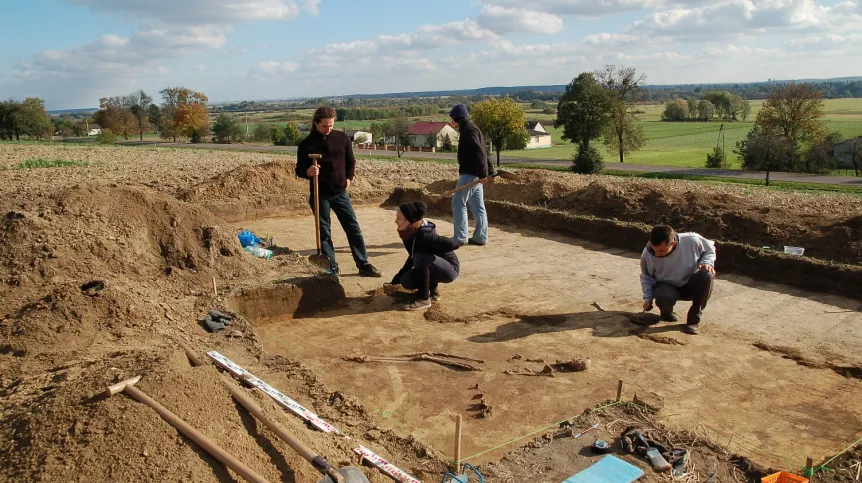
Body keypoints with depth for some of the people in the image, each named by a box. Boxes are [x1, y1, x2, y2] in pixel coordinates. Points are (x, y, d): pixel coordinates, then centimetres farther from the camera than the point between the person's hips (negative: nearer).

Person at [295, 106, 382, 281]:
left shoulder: (342, 138, 2)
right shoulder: (307, 144, -5)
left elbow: (350, 161, 15)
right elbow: (299, 169, -1)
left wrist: (349, 178, 5)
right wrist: (308, 172, -22)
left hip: (340, 192, 2)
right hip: (319, 194, -2)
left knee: (353, 228, 3)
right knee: (324, 232, 4)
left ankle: (364, 265, 11)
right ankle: (332, 268, 14)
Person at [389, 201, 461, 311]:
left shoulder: (424, 234, -30)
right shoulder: (408, 234, -3)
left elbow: (453, 244, -34)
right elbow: (413, 257, 13)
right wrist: (397, 279, 14)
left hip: (450, 269, -8)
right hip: (436, 268, 8)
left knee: (420, 257, -31)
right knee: (406, 281, -2)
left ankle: (424, 299, -21)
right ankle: (433, 289, 21)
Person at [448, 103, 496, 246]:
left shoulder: (468, 130, -13)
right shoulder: (470, 129, 18)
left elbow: (479, 153, -23)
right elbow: (483, 152, 20)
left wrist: (483, 173, -26)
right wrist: (490, 171, 20)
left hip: (469, 174, -10)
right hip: (475, 174, 10)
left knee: (458, 203, -5)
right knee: (477, 206, 10)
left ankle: (460, 237, -4)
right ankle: (480, 237, 13)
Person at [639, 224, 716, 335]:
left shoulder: (692, 241, -26)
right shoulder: (647, 255, -22)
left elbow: (710, 249, -2)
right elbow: (646, 277, -2)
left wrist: (707, 263, -21)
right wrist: (648, 298, -11)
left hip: (691, 285, 1)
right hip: (668, 286, -1)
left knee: (707, 275, -33)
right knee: (664, 298, -37)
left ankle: (694, 318, -15)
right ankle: (666, 312, 5)